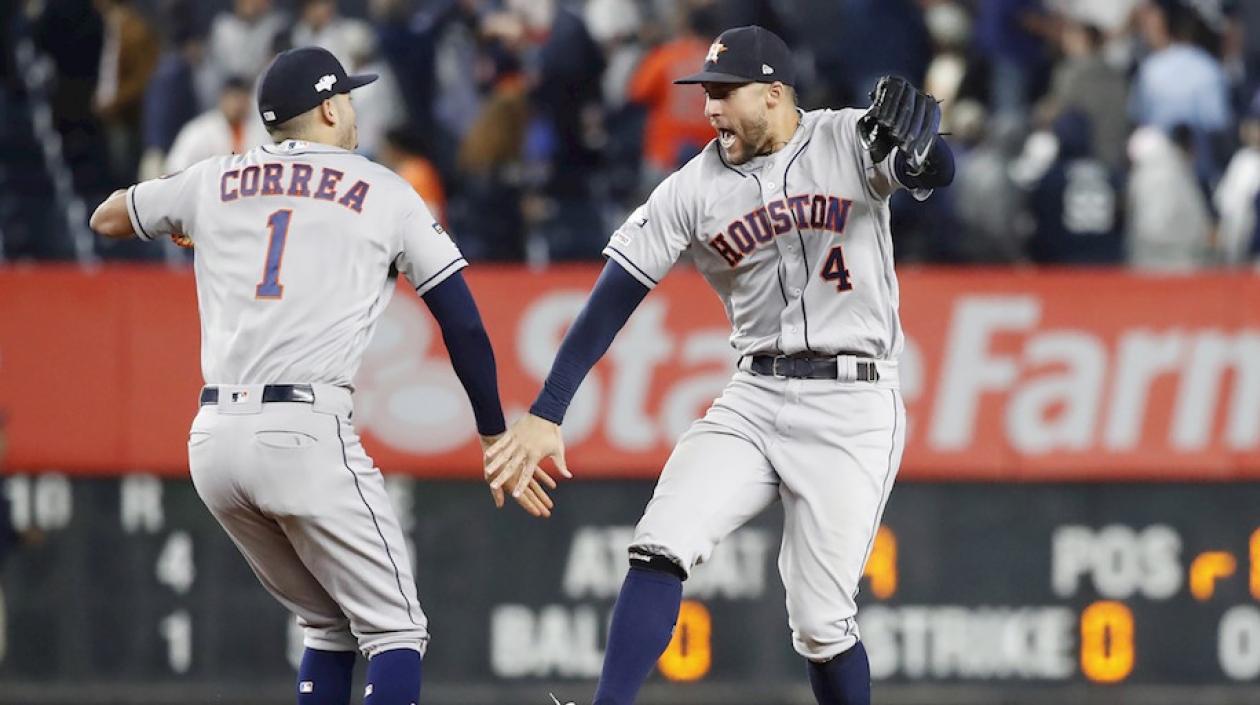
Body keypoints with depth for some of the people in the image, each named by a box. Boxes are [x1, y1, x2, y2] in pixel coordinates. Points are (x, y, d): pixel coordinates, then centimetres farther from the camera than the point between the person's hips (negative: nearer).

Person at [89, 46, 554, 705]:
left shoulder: (215, 179, 16)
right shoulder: (385, 193, 8)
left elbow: (107, 218, 33)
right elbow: (462, 323, 6)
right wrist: (497, 441, 13)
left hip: (213, 440, 5)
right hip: (308, 433, -5)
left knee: (330, 628, 19)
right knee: (394, 632, -2)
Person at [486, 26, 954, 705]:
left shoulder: (847, 142, -6)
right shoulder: (694, 188, 2)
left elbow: (937, 170, -23)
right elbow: (612, 299, 0)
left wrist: (909, 151, -49)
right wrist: (545, 414, -7)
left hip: (852, 411, -4)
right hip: (753, 401, 4)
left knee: (820, 623, -5)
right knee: (660, 547, -16)